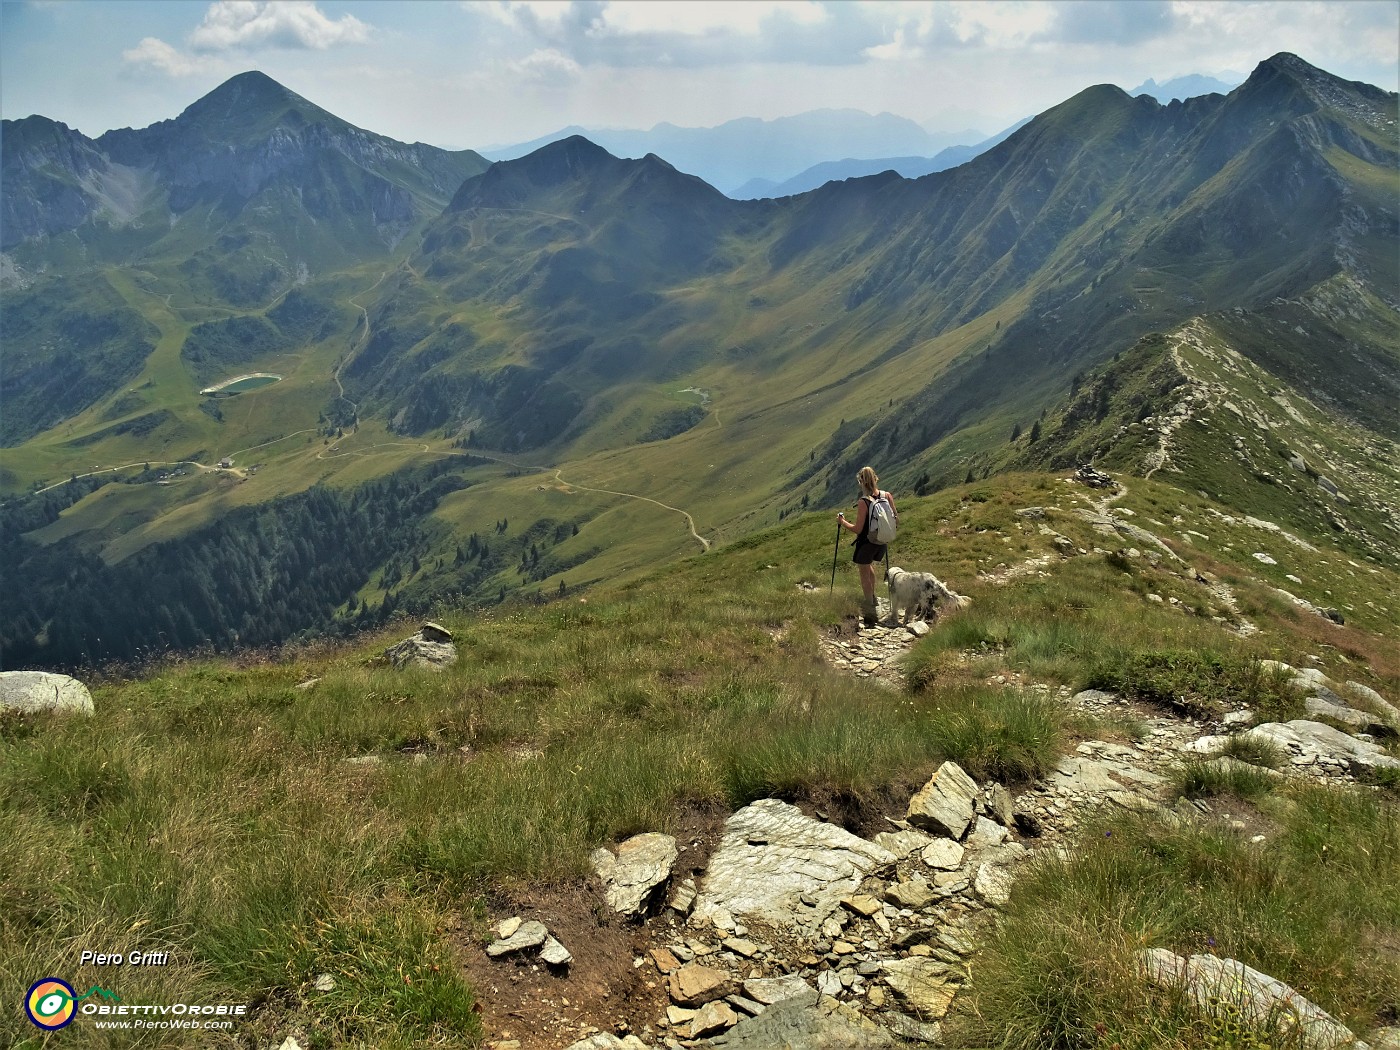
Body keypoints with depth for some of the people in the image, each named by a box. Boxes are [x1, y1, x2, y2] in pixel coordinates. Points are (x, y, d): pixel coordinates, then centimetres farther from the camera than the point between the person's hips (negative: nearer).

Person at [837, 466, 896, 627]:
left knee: (865, 575, 8)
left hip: (866, 543, -6)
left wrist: (842, 521, -6)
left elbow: (858, 529, -21)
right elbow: (895, 518, 2)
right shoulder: (887, 496, -8)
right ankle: (871, 597, 44)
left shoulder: (864, 502, -24)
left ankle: (870, 613, 10)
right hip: (881, 541, 6)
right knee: (869, 566, 32)